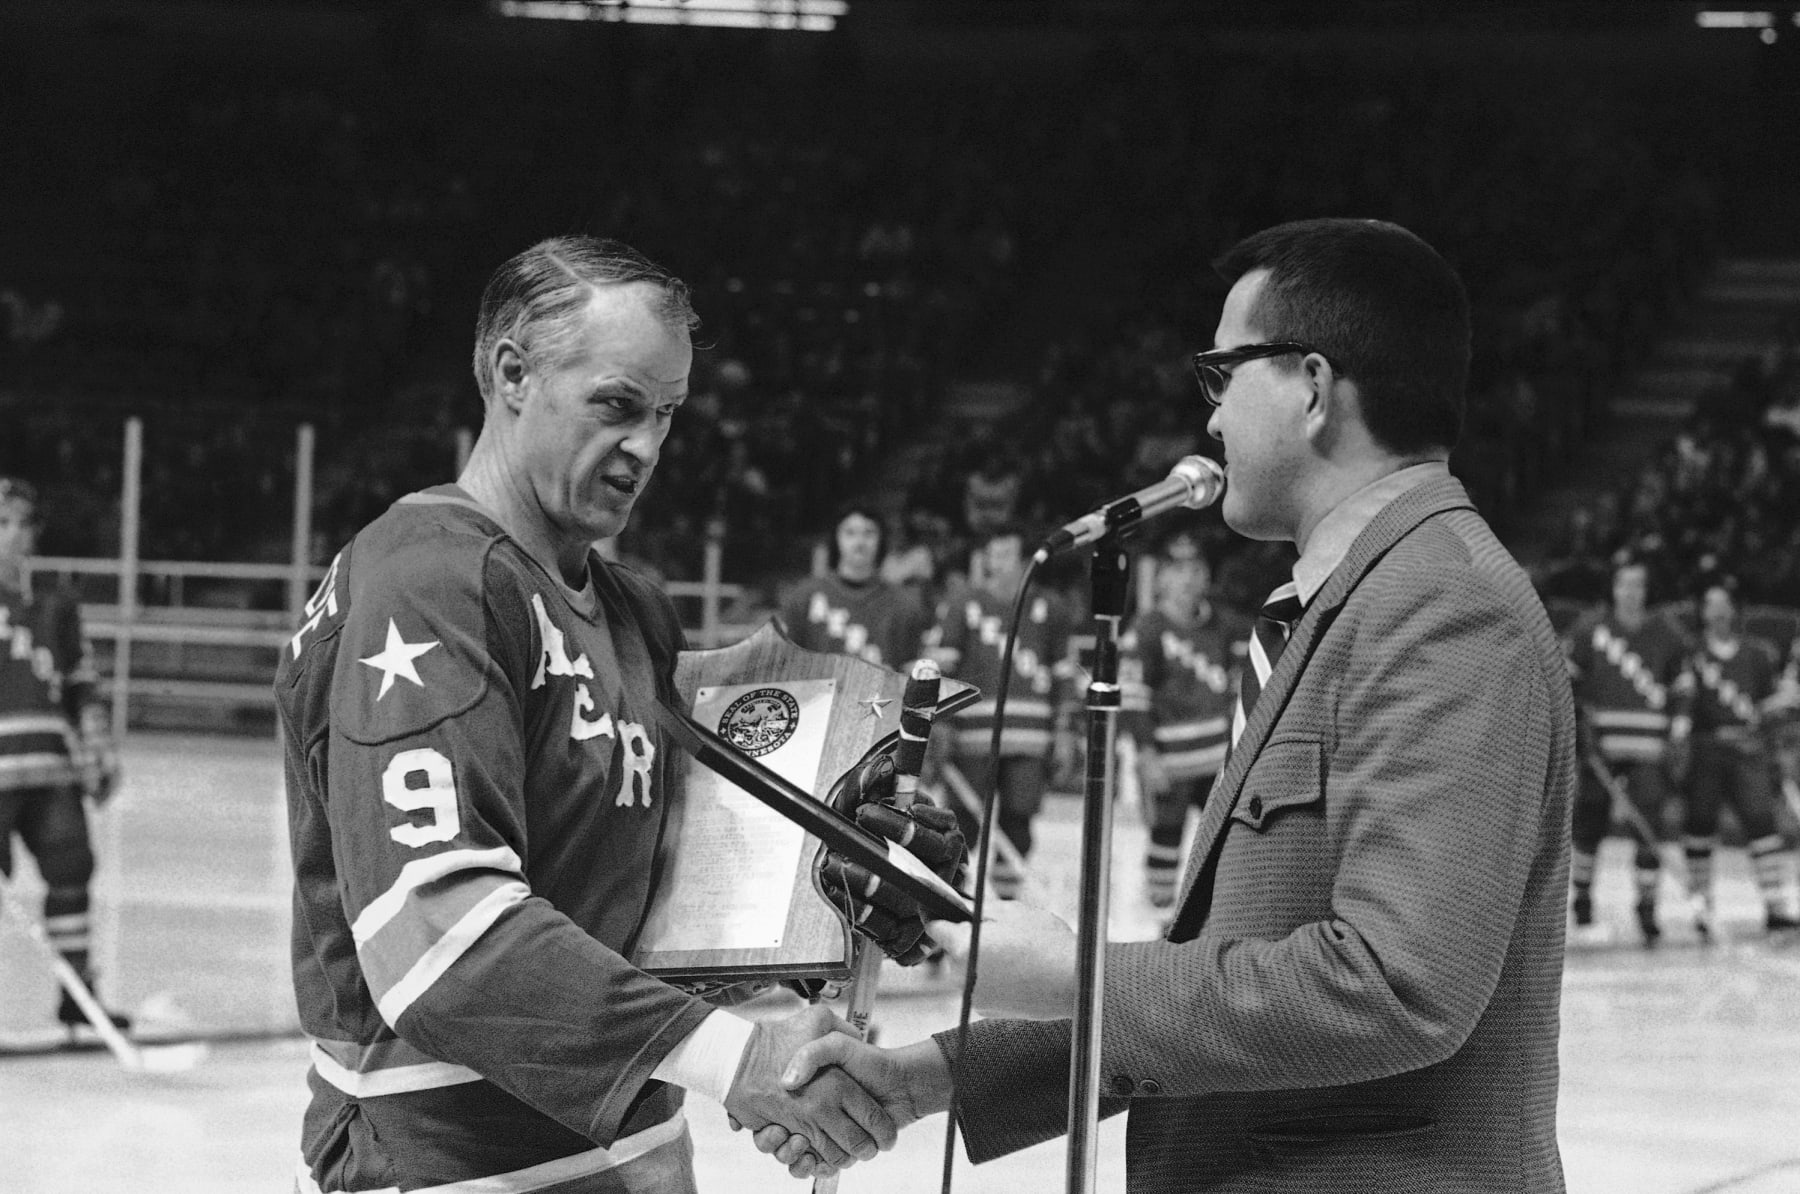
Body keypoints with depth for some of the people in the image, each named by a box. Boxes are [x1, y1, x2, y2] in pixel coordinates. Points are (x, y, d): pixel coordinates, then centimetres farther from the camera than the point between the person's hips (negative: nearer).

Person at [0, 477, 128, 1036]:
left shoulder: (54, 605, 18)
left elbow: (81, 687, 22)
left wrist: (99, 758, 17)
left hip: (50, 765, 5)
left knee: (70, 864, 3)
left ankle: (77, 993, 11)